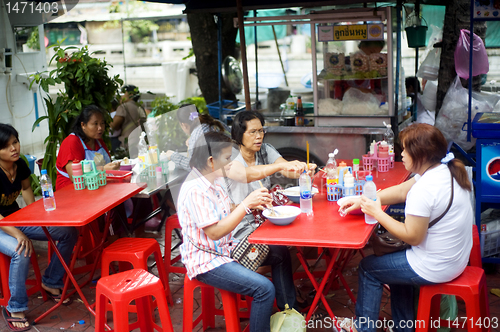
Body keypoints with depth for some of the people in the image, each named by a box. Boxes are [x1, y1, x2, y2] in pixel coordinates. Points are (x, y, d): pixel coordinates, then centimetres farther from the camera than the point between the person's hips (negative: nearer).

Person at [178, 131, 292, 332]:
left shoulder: (215, 180, 4)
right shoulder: (195, 190, -25)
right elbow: (215, 232, -27)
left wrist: (252, 204, -2)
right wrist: (246, 204, -25)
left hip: (226, 248, 10)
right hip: (206, 262, -10)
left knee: (279, 254, 14)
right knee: (264, 288, -23)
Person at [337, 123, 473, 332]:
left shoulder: (424, 189, -30)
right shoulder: (445, 171, 0)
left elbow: (412, 237, -23)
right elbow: (400, 191, 8)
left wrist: (377, 213, -15)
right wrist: (362, 201, 2)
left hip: (435, 267, -9)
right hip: (456, 258, 9)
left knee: (368, 268, 10)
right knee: (398, 262, 32)